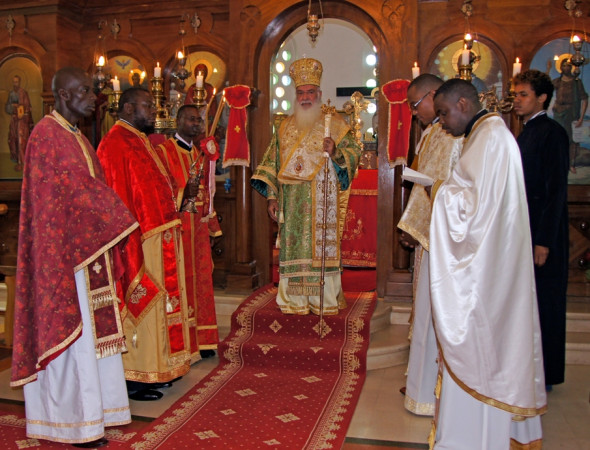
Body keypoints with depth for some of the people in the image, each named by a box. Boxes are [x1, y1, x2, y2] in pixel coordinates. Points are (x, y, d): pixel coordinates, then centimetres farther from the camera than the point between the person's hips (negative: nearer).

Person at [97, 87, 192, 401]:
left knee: (156, 303, 15)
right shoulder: (116, 144, -15)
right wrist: (132, 244, -24)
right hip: (139, 242, -10)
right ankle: (132, 378, 12)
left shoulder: (141, 141, 17)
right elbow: (117, 202, -21)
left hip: (160, 239, 10)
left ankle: (155, 368, 27)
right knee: (139, 304, -1)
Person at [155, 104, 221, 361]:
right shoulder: (164, 151, -5)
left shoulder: (202, 154, 17)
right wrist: (183, 193, -26)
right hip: (176, 228, -7)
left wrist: (212, 228, 17)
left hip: (199, 228, 7)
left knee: (201, 280, 9)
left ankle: (201, 341, 19)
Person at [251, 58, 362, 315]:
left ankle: (324, 301, 6)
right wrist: (272, 197, 4)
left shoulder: (333, 123, 5)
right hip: (292, 204, 3)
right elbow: (273, 163, 12)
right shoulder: (286, 127, 15)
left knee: (321, 247, -4)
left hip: (322, 201, -3)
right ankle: (295, 301, 11)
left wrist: (335, 152, -19)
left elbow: (353, 153, 1)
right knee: (293, 247, 2)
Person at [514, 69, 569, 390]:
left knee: (543, 303, 2)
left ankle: (544, 375, 16)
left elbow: (556, 189, -16)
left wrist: (544, 240, -19)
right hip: (521, 231, 8)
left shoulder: (552, 133, -11)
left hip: (541, 234, -8)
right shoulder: (524, 135, 15)